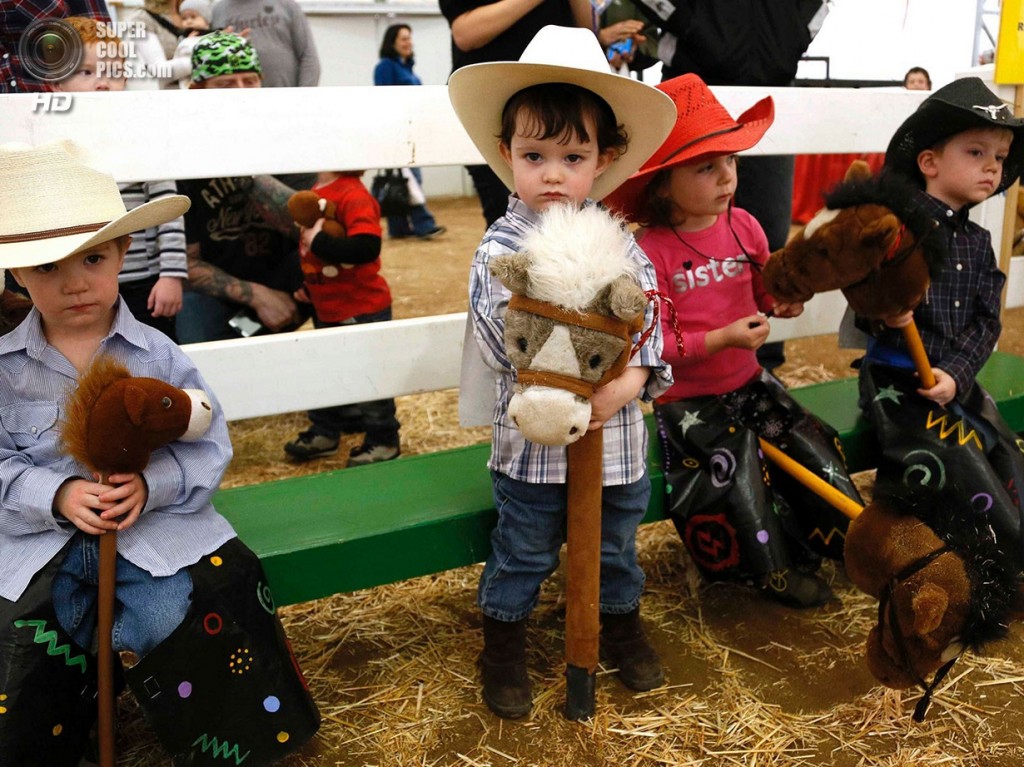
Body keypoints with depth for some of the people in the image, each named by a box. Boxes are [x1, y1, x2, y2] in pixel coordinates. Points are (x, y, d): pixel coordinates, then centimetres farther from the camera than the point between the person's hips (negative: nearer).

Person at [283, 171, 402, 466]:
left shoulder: (354, 195, -24)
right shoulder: (317, 191, 3)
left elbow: (367, 247, -37)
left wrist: (319, 242, -33)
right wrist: (308, 285, 15)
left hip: (362, 310, -9)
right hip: (326, 308, 9)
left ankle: (383, 440, 19)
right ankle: (324, 431, 35)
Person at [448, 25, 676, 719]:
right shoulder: (502, 247, -12)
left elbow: (650, 315, -4)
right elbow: (501, 342, -20)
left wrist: (632, 379, -21)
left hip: (616, 438, 4)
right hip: (534, 441, -3)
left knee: (616, 545, 24)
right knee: (523, 555, 13)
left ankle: (623, 622, 48)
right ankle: (504, 645, 35)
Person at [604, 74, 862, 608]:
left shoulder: (743, 226, 0)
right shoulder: (651, 251, -19)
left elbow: (767, 295, 12)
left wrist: (786, 298, -12)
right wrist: (721, 339, -27)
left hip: (748, 382, 6)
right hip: (685, 399, -6)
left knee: (811, 444, -4)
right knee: (734, 458, -20)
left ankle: (851, 539, 18)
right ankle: (775, 570, 2)